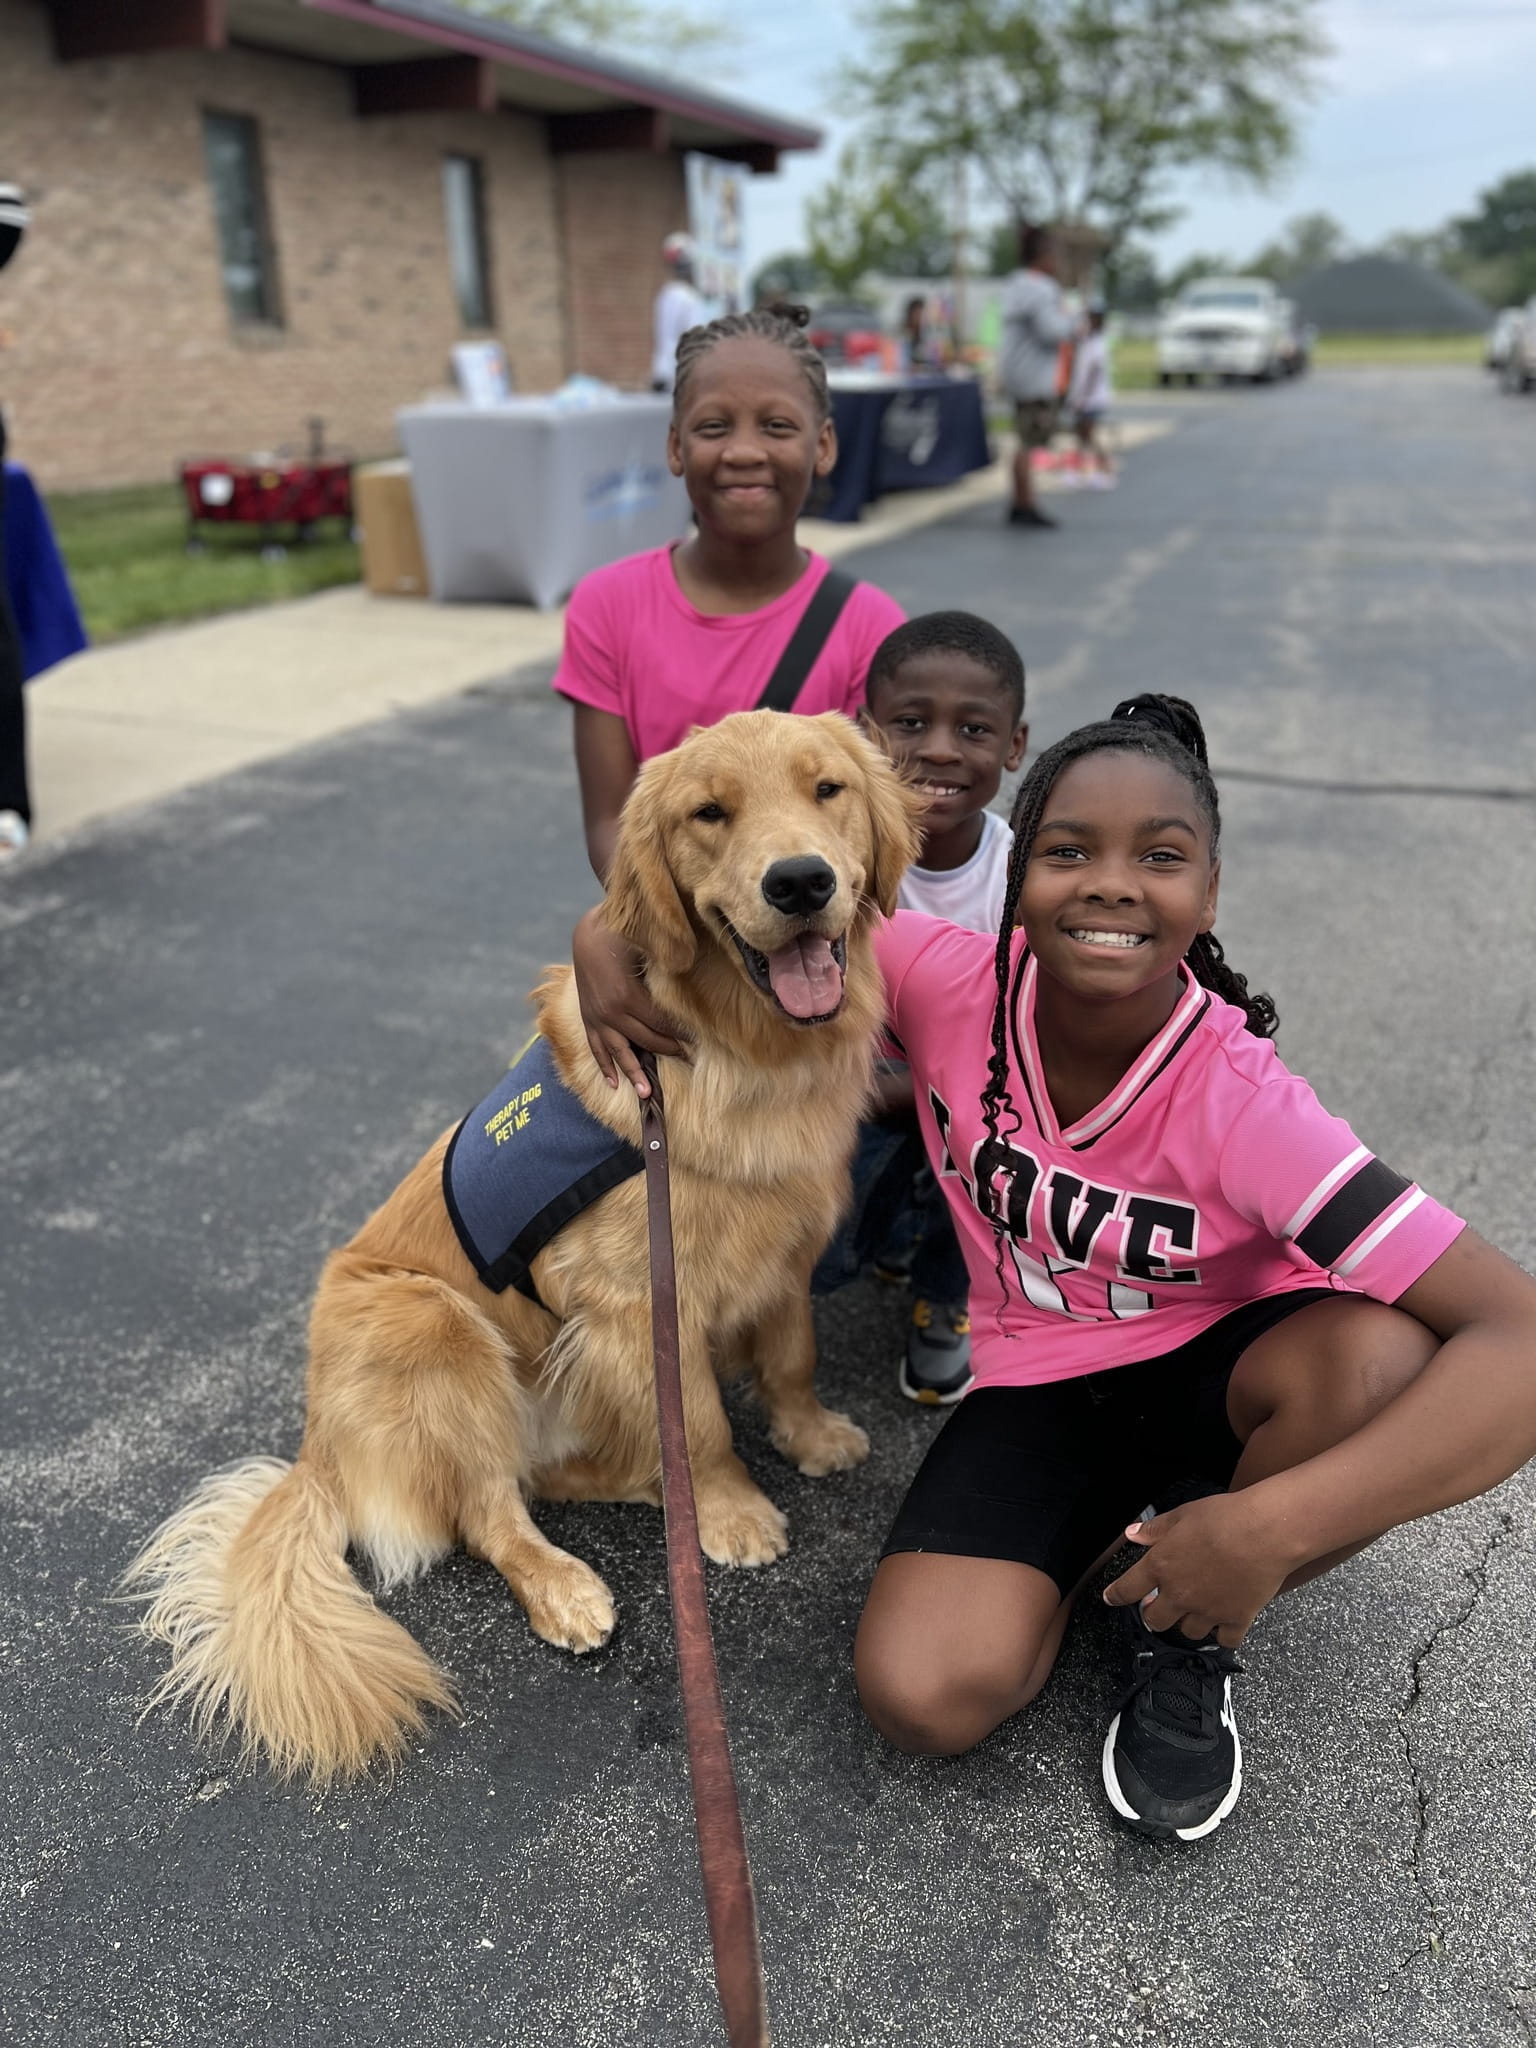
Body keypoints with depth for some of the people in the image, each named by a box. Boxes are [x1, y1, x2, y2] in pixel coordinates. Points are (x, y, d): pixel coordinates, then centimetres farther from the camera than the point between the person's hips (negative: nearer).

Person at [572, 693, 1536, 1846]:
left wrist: (1268, 1527, -42)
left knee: (1387, 1362, -36)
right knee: (921, 1694, -23)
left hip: (1224, 1364, -1)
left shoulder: (1240, 1103, -28)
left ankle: (1191, 1637, -6)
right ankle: (1128, 1543, 9)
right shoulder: (952, 981, -20)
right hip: (1045, 1383, 1)